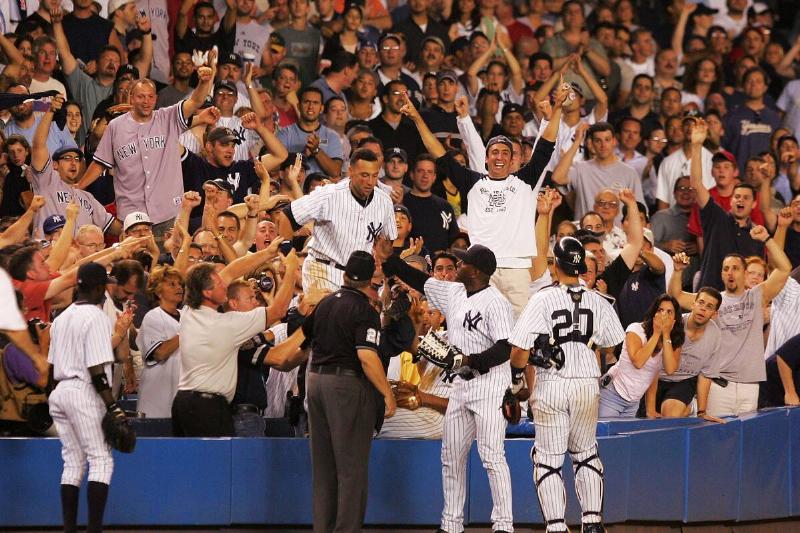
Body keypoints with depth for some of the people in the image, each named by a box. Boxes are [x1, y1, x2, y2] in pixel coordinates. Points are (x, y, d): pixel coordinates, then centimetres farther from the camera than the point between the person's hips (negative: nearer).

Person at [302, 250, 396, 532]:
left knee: (323, 464, 13)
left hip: (316, 380, 7)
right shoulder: (365, 310, -13)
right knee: (351, 465, -3)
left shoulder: (325, 303, 10)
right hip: (348, 384, -7)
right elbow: (366, 356, -22)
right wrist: (388, 393, -17)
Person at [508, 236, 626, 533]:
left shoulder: (543, 300, -9)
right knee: (586, 453, 19)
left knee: (548, 458, 4)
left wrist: (516, 378, 4)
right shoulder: (598, 302, 2)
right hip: (588, 385, 4)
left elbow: (520, 349, -12)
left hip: (551, 385, -4)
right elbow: (613, 344, 11)